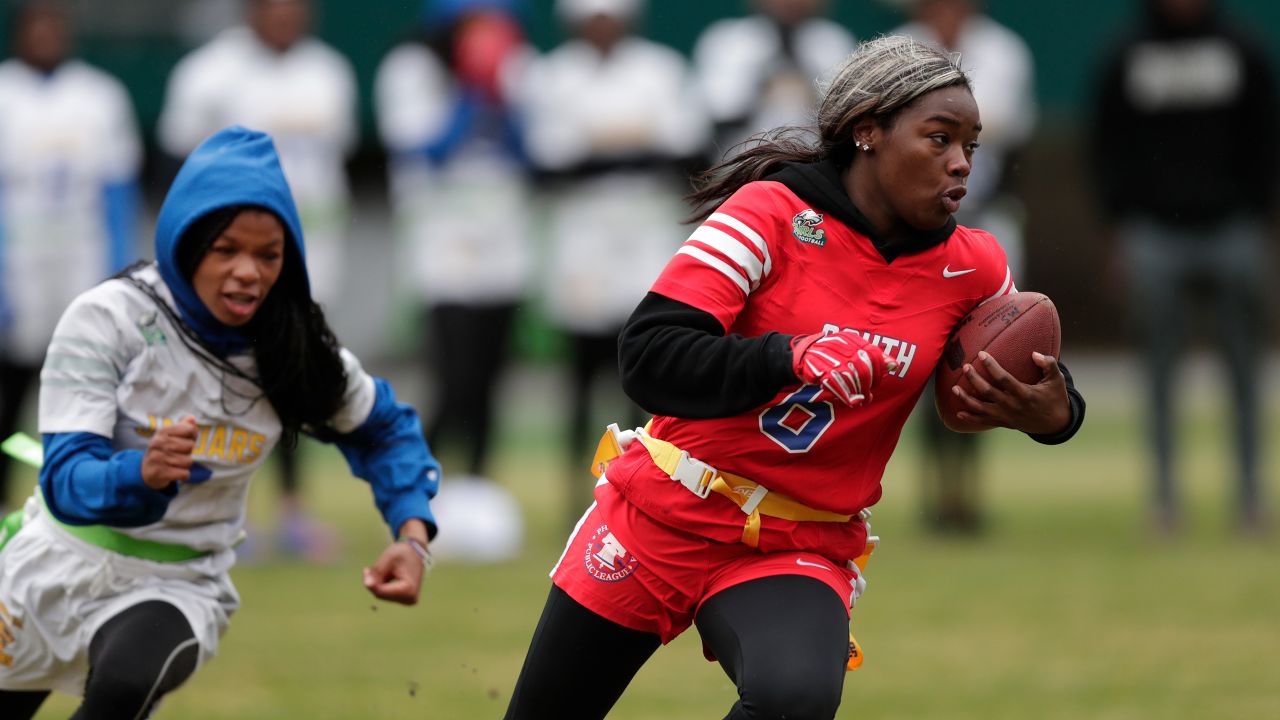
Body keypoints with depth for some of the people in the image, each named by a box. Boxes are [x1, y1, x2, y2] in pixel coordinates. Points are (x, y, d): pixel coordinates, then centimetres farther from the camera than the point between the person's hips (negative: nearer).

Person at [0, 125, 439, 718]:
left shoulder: (300, 354, -10)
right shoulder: (107, 319, -20)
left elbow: (384, 431, 9)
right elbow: (66, 480, -26)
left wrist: (413, 535, -9)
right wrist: (145, 473, -49)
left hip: (182, 586, 0)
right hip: (58, 568, 0)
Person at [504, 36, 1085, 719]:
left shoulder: (971, 268, -3)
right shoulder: (773, 213, -13)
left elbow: (1034, 376, 13)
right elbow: (648, 356, -20)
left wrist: (1055, 414, -12)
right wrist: (791, 359, -35)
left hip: (802, 554, 1)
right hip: (661, 516, -1)